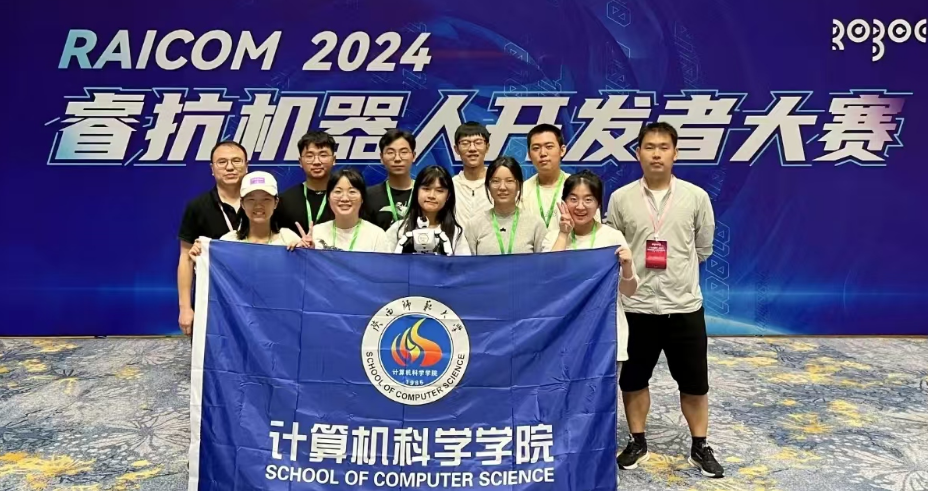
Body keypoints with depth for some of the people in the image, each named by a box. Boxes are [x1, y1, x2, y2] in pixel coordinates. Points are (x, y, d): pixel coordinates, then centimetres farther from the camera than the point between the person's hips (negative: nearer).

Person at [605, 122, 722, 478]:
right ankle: (637, 442, 30)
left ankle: (700, 447, 28)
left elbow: (703, 248, 8)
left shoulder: (696, 197, -3)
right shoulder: (620, 198, -3)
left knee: (694, 382, 10)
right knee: (633, 379, 12)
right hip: (636, 306, 0)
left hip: (685, 306, 0)